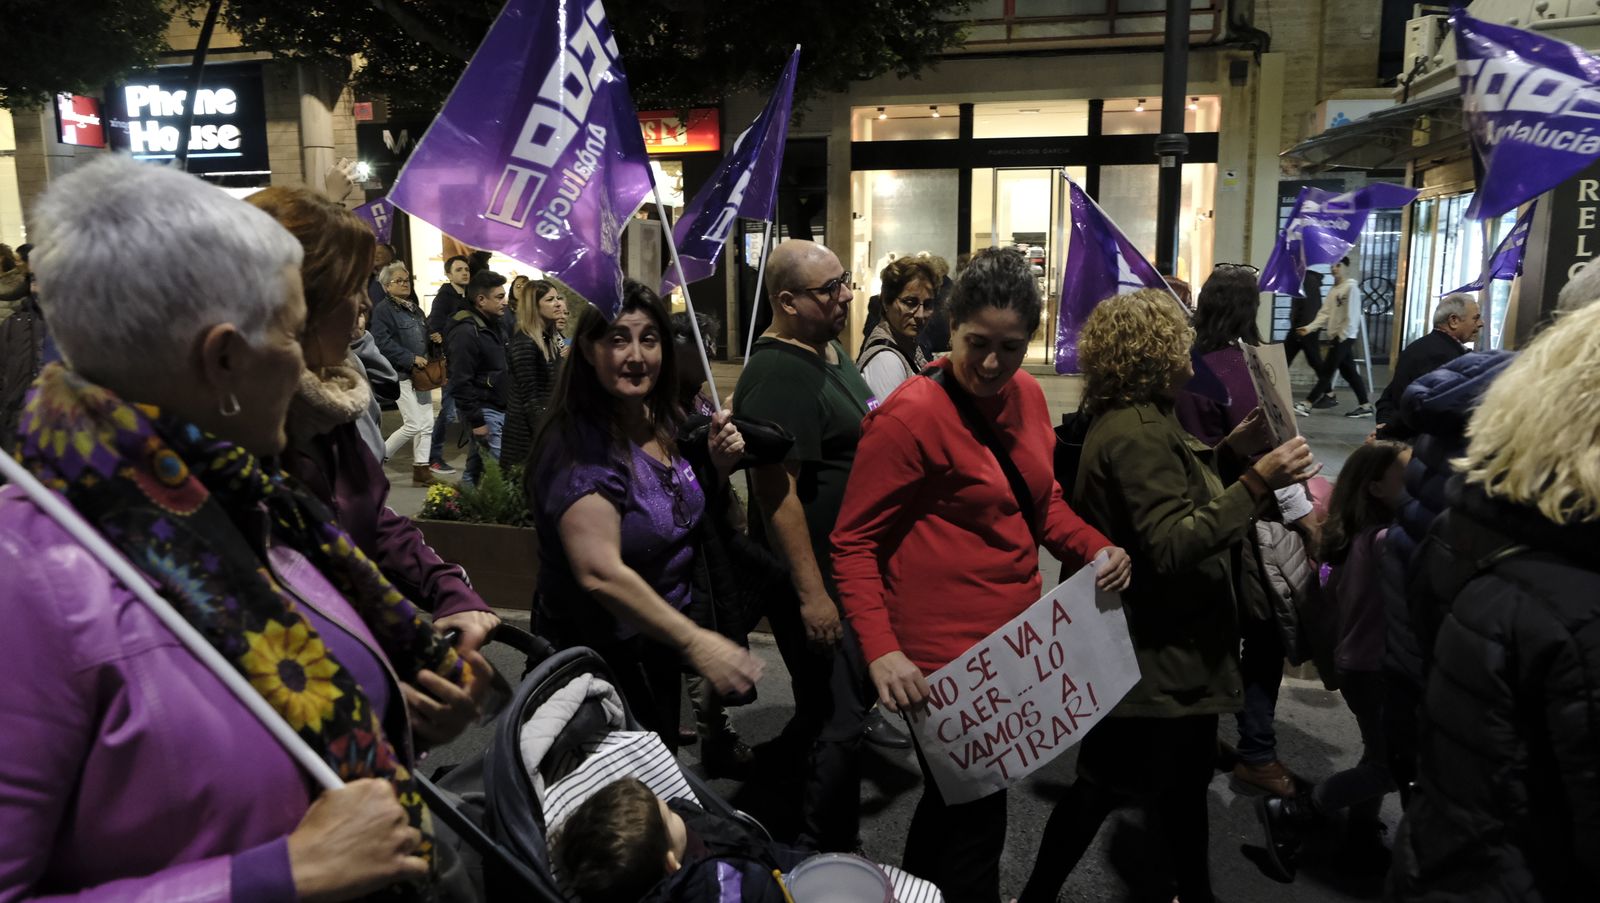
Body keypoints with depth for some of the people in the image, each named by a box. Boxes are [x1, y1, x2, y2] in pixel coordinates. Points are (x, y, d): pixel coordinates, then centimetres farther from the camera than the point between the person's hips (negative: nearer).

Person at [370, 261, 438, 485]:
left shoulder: (414, 308, 18)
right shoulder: (383, 310, -8)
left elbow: (424, 337, 28)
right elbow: (383, 343, -19)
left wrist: (435, 338, 6)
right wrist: (412, 359, -21)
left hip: (421, 373, 8)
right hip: (402, 374, -8)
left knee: (427, 424, 6)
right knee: (414, 425, -10)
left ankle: (421, 470, 13)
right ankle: (378, 457, 10)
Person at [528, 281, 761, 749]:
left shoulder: (660, 425, 0)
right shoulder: (578, 445, -26)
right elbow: (600, 573, -32)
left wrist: (718, 467, -6)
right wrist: (695, 641, -31)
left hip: (657, 644, 8)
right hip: (600, 656, -8)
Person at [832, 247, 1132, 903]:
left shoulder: (1027, 394, 4)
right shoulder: (908, 416, -18)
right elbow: (853, 542, -16)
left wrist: (1099, 550, -4)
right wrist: (881, 650, -27)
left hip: (1012, 641, 8)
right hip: (943, 661, -8)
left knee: (955, 804, 26)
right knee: (974, 822, 7)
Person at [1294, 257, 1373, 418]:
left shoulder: (1350, 287, -11)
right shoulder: (1333, 290, 15)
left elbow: (1352, 315, -16)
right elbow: (1325, 314, 10)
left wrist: (1342, 336, -18)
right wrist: (1310, 327, -2)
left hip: (1345, 337, -9)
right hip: (1336, 336, 9)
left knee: (1326, 371, -8)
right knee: (1349, 372, 11)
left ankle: (1306, 405, -8)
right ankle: (1365, 405, 17)